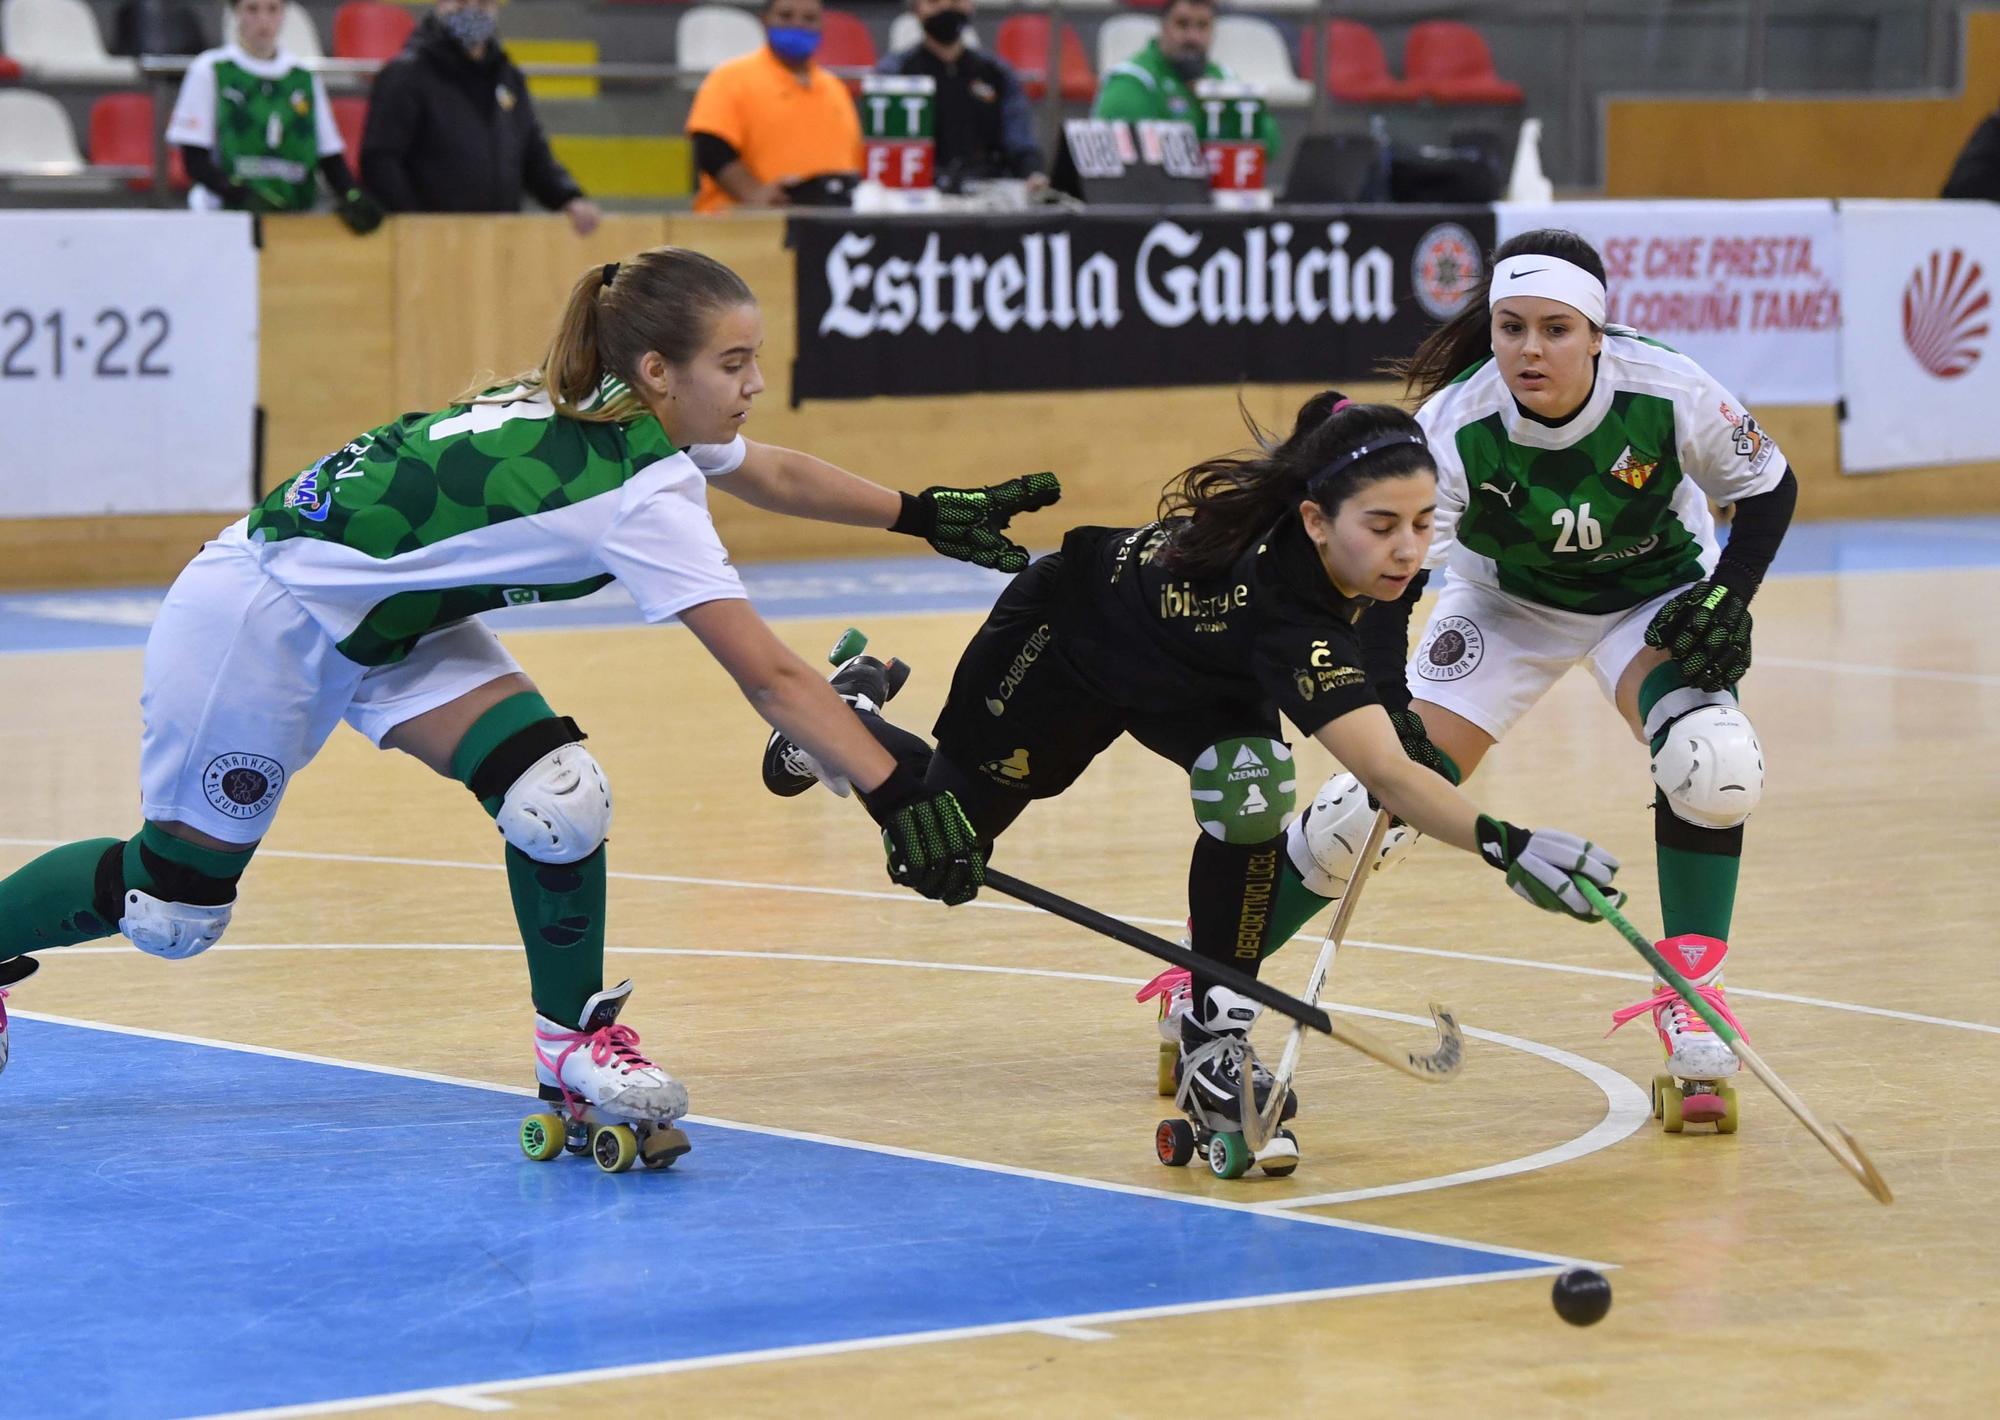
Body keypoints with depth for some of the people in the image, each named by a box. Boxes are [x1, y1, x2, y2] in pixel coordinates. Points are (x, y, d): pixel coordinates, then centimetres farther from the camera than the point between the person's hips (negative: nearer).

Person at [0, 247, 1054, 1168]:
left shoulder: (604, 416, -5)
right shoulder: (640, 492, -29)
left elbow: (770, 475, 17)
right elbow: (770, 678, -31)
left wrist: (923, 512, 20)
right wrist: (896, 797, -32)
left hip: (391, 620, 8)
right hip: (258, 620, -8)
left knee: (559, 802, -10)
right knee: (171, 909, 4)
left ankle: (573, 1041, 7)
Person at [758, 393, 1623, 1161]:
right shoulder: (1281, 596, -48)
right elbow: (1387, 777, -60)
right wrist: (1502, 844, -73)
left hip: (1188, 674, 6)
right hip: (1061, 644, -5)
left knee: (1251, 788, -25)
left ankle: (1213, 1031, -9)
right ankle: (849, 715, 49)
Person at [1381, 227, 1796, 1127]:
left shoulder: (1669, 394, -30)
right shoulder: (1454, 425, -31)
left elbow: (1770, 488, -11)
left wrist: (1728, 601, -21)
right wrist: (1386, 710, -39)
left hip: (1656, 593, 0)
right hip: (1507, 603, 0)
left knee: (1709, 760, -28)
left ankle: (1689, 994, -12)